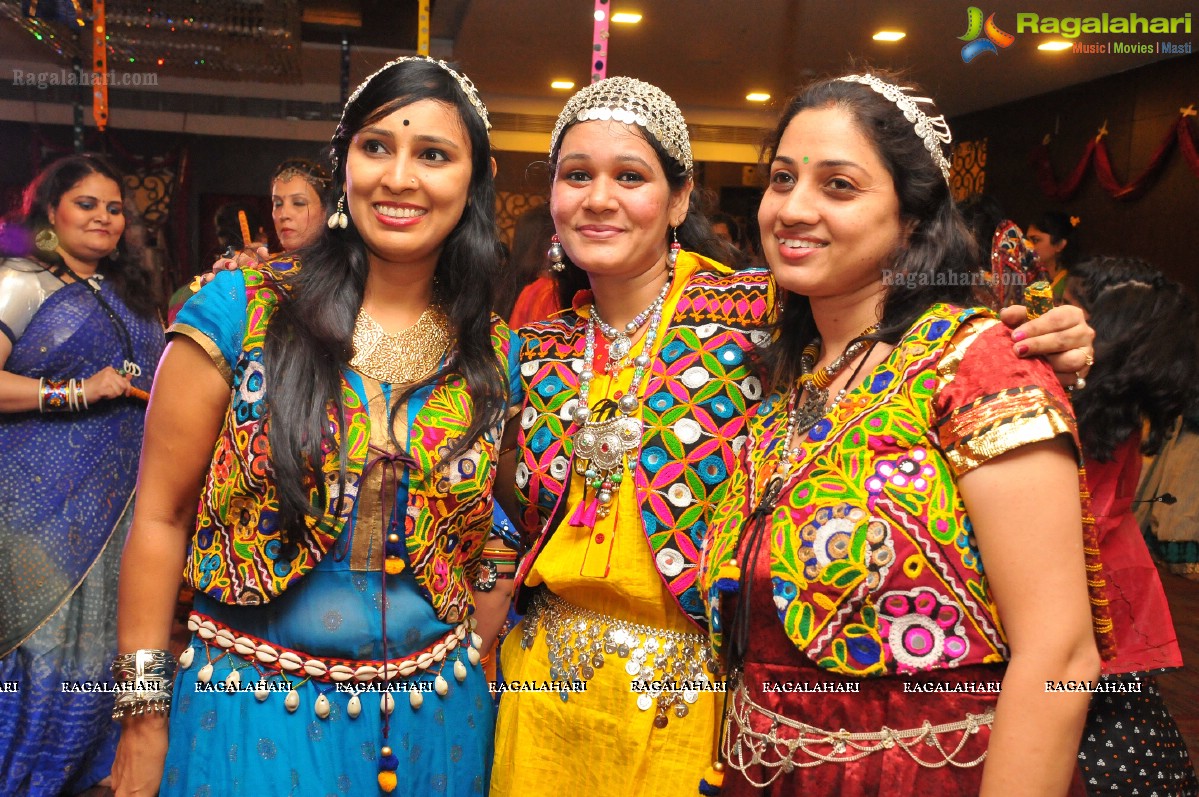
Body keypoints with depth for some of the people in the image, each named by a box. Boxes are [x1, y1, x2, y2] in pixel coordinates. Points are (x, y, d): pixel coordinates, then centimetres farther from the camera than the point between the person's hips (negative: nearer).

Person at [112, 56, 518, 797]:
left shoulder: (496, 353, -2)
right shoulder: (240, 310, -10)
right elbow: (160, 518, -6)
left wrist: (475, 676, 4)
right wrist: (144, 717, -5)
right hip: (252, 706, -2)